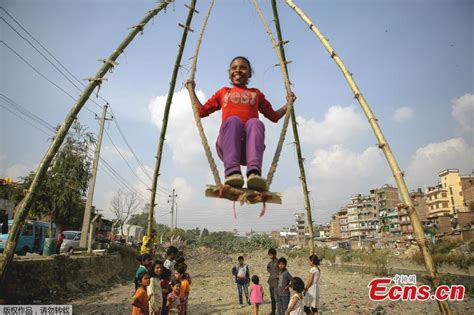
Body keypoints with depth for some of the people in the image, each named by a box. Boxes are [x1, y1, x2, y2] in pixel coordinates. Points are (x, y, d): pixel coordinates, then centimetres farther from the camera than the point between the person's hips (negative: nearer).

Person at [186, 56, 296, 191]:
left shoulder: (256, 93, 32)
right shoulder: (224, 92, 31)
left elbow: (274, 116, 34)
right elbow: (201, 111, 29)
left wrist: (288, 103, 26)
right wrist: (191, 90, 31)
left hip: (248, 146, 1)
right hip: (227, 146, 0)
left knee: (255, 122, -32)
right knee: (233, 120, -32)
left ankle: (254, 173, -53)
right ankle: (232, 172, -50)